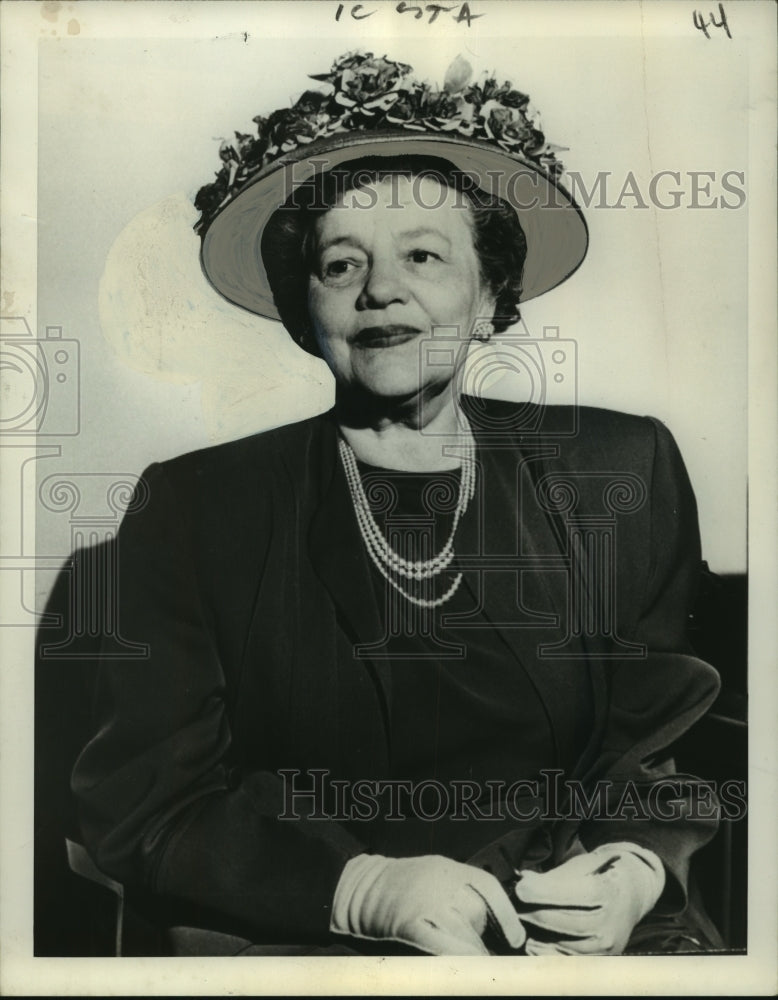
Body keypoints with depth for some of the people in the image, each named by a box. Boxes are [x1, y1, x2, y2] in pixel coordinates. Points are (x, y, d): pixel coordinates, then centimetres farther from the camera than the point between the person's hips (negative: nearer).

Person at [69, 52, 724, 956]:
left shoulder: (623, 472, 5)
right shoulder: (193, 507, 0)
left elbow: (684, 721, 9)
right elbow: (138, 803, -3)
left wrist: (639, 866, -11)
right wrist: (363, 887, -16)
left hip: (593, 935, 3)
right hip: (312, 939, -2)